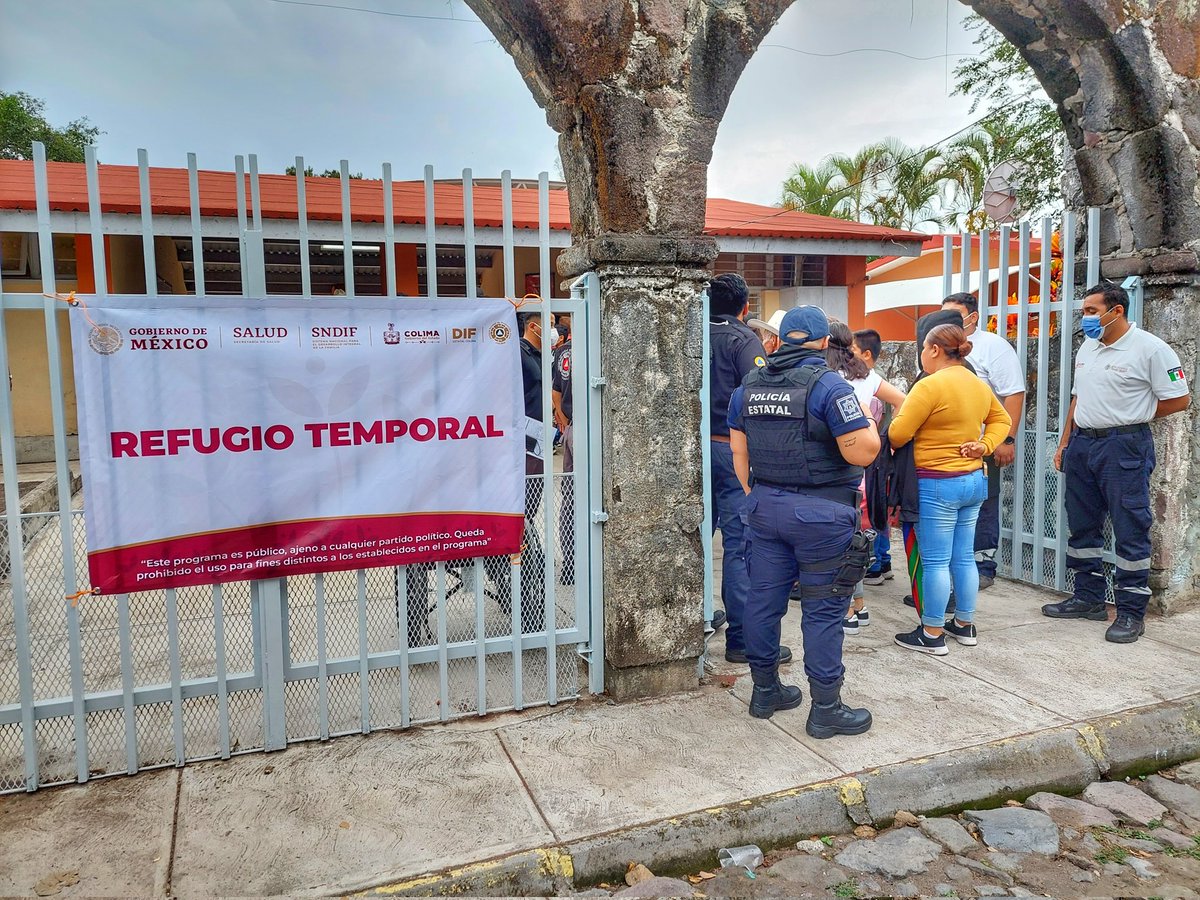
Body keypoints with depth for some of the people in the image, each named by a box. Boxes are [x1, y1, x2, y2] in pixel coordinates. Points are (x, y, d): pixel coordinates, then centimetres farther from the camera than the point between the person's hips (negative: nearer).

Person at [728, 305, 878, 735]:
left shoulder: (748, 386, 7)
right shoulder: (829, 385, -14)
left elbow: (739, 452, 11)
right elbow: (862, 453, -18)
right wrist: (869, 422, 2)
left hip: (765, 507, 6)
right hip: (821, 513, -6)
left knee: (764, 599, 13)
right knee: (823, 610, 3)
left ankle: (765, 691, 26)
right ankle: (825, 708, 12)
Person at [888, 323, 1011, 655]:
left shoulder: (930, 385, -16)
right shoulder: (979, 385, 10)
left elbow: (898, 434, -18)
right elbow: (1002, 419, 23)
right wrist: (986, 445, 9)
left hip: (938, 484, -8)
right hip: (973, 480, 8)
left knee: (935, 561, -1)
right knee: (964, 557, 16)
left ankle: (932, 635, 7)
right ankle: (965, 625, 27)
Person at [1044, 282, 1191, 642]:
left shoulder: (1150, 348, -10)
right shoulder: (1087, 347, 12)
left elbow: (1179, 399, -9)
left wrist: (1131, 416, -1)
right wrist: (1065, 443, 15)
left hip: (1124, 447, -8)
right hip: (1081, 444, 8)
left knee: (1130, 531, -2)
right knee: (1082, 526, 13)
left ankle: (1132, 612, 7)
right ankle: (1089, 598, 26)